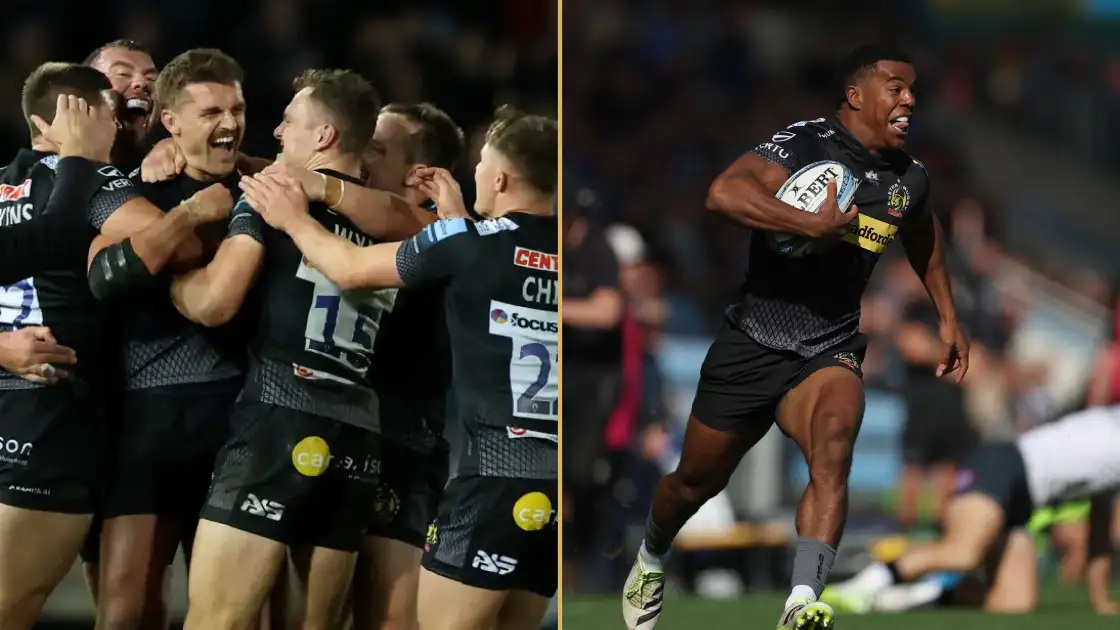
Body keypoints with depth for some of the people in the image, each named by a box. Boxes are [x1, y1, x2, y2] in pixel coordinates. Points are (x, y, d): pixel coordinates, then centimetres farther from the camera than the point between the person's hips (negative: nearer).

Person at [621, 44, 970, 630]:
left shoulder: (909, 179, 4)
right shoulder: (805, 143, -17)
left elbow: (922, 235, 29)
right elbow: (724, 192, -35)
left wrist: (947, 316, 27)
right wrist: (814, 224, -36)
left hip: (830, 351, 3)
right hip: (753, 343, -3)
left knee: (833, 448, -30)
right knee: (697, 481, 14)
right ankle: (651, 558, 49)